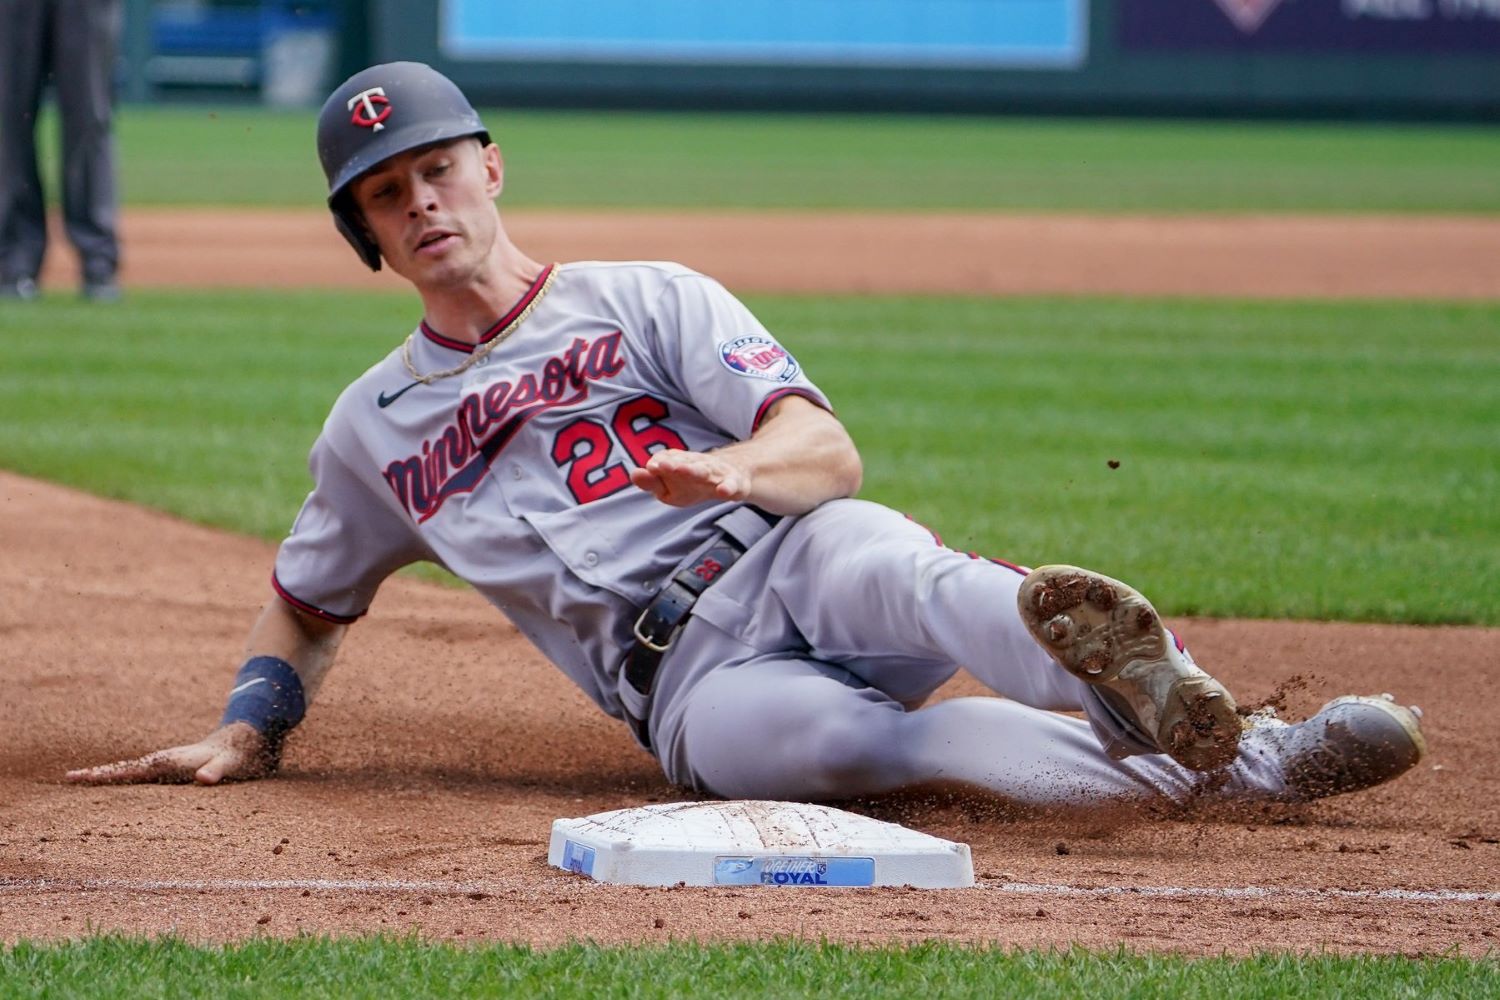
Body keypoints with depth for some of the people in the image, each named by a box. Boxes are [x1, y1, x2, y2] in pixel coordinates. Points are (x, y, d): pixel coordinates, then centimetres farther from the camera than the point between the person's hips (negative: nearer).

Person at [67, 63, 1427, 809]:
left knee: (865, 557, -39)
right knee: (809, 734, -37)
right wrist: (244, 736, 17)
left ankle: (1141, 686, -65)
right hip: (685, 687, 0)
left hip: (777, 566, 0)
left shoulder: (649, 301, 13)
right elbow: (308, 601, 37)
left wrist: (733, 467, -24)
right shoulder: (375, 427, 23)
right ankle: (1219, 766, -54)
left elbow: (829, 453, 0)